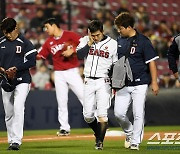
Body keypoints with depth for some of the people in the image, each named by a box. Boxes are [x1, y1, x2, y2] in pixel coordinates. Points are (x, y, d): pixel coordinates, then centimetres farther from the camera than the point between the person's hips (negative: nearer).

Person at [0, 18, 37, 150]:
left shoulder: (25, 43, -5)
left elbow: (32, 62, -8)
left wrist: (16, 68, -19)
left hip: (22, 81, -5)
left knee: (18, 107, -19)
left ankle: (17, 140, -22)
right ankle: (11, 141, 17)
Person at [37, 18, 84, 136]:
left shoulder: (70, 35, -3)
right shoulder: (49, 42, 12)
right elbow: (39, 55, 10)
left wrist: (72, 50, -20)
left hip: (72, 72, -4)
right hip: (59, 74, 5)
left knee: (83, 96, -9)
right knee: (62, 102, 4)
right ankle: (64, 128, 10)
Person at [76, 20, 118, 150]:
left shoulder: (112, 44, -3)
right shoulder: (85, 41, 5)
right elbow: (79, 55, -10)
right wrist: (89, 43, -14)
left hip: (103, 82, -3)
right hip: (89, 81, 3)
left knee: (102, 114, -11)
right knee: (88, 115, 4)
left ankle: (100, 141, -2)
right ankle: (99, 134, 28)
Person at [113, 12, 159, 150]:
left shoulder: (143, 41, -8)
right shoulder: (119, 41, 8)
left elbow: (151, 62, -8)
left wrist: (154, 82, -11)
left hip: (140, 84, -5)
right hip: (123, 84, 5)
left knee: (138, 114, -4)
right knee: (119, 113, -2)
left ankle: (135, 142, 6)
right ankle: (129, 133, 24)